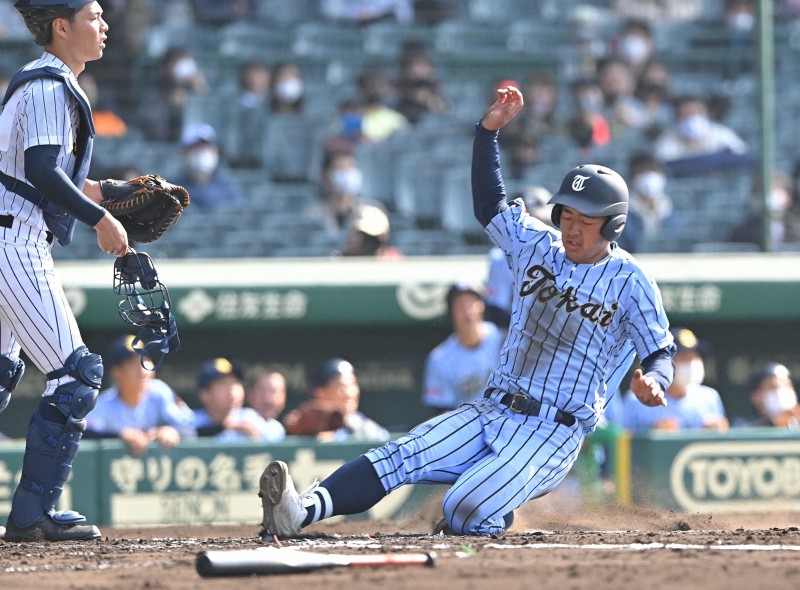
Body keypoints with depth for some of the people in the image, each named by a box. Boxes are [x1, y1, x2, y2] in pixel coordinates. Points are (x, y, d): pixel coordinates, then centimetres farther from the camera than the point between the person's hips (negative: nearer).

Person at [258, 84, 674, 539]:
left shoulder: (629, 281, -5)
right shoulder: (538, 245, 12)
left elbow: (662, 351, -6)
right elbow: (490, 205, 20)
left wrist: (653, 381, -29)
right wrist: (490, 129, 9)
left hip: (552, 433, -6)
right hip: (492, 411, 6)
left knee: (465, 517, -25)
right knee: (400, 456, -17)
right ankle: (302, 511, -33)